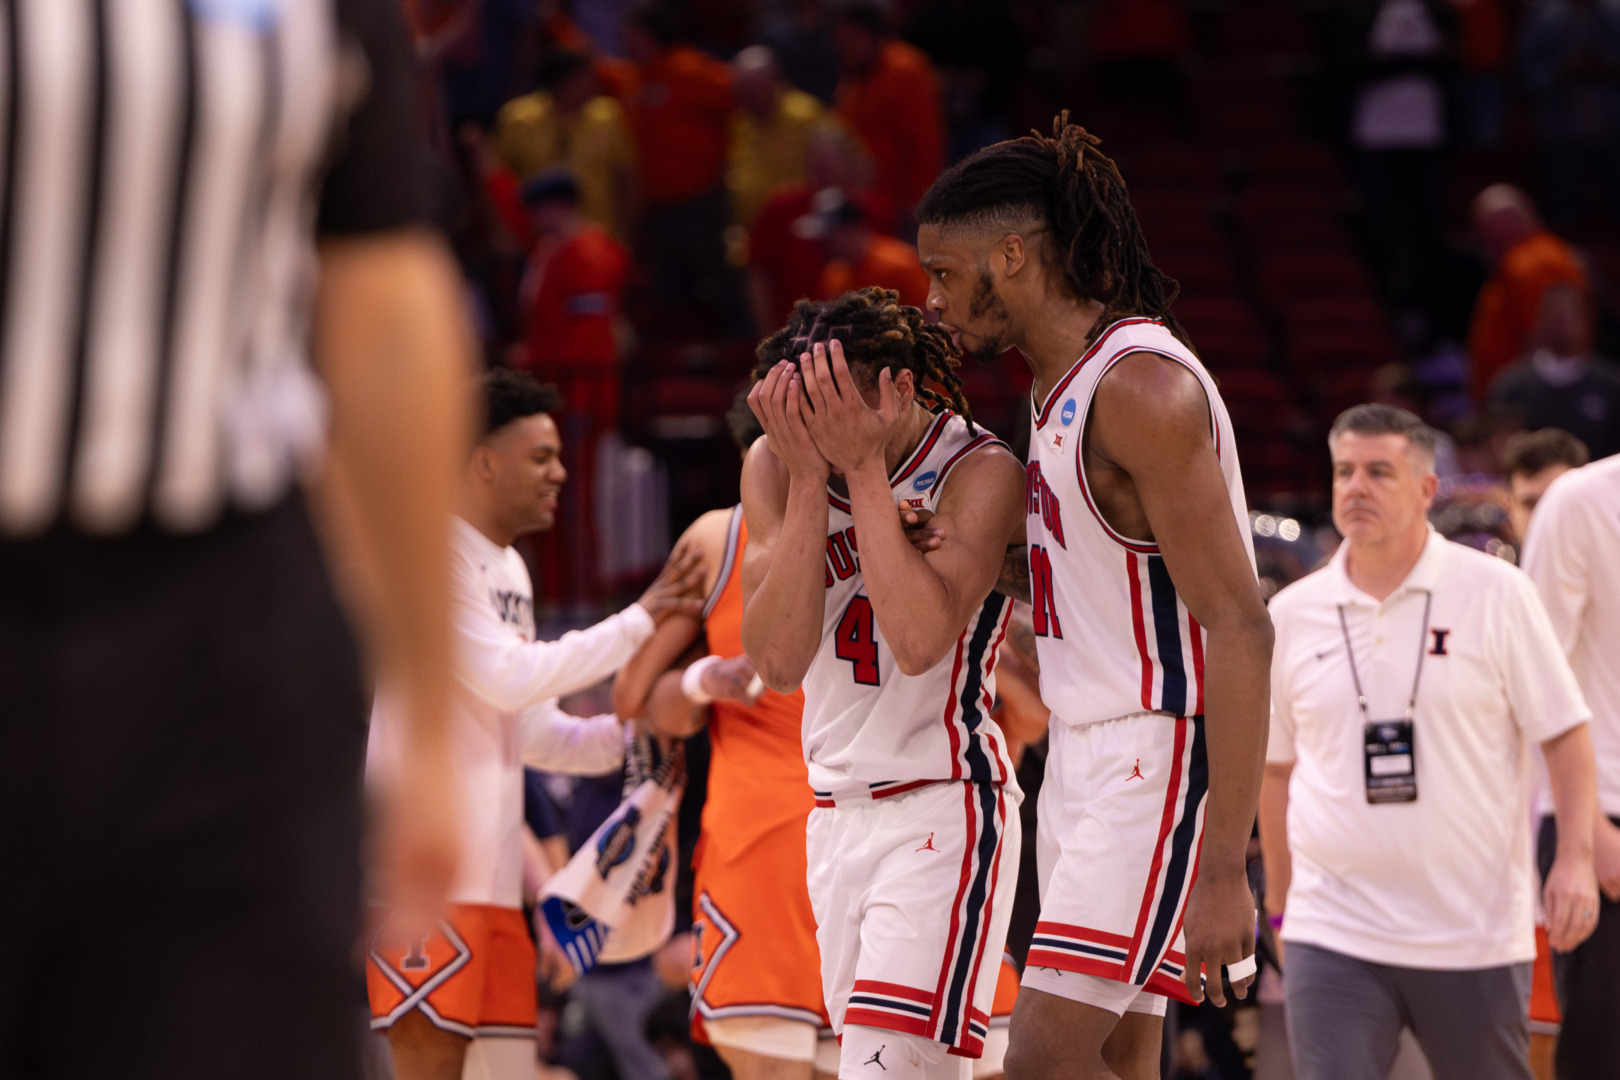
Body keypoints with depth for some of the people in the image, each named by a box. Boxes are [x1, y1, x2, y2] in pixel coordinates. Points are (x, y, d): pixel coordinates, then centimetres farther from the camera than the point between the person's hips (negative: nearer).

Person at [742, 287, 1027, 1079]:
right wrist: (809, 479, -17)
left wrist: (865, 468, -24)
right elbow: (779, 663, -10)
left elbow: (919, 643, -27)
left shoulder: (979, 471, -12)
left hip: (941, 810, -6)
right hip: (838, 809, 6)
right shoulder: (774, 467, 1)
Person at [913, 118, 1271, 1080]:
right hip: (1086, 751, 10)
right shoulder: (1064, 384, 13)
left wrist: (1223, 870, -26)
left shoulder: (1141, 386, -18)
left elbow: (1239, 629, -22)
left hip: (1165, 762, -10)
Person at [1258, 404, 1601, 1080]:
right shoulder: (1292, 615, 6)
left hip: (1477, 931, -1)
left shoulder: (1496, 592, -1)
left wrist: (1575, 859, -11)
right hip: (1333, 936, 1)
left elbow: (1564, 732, 1)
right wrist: (1280, 903, 17)